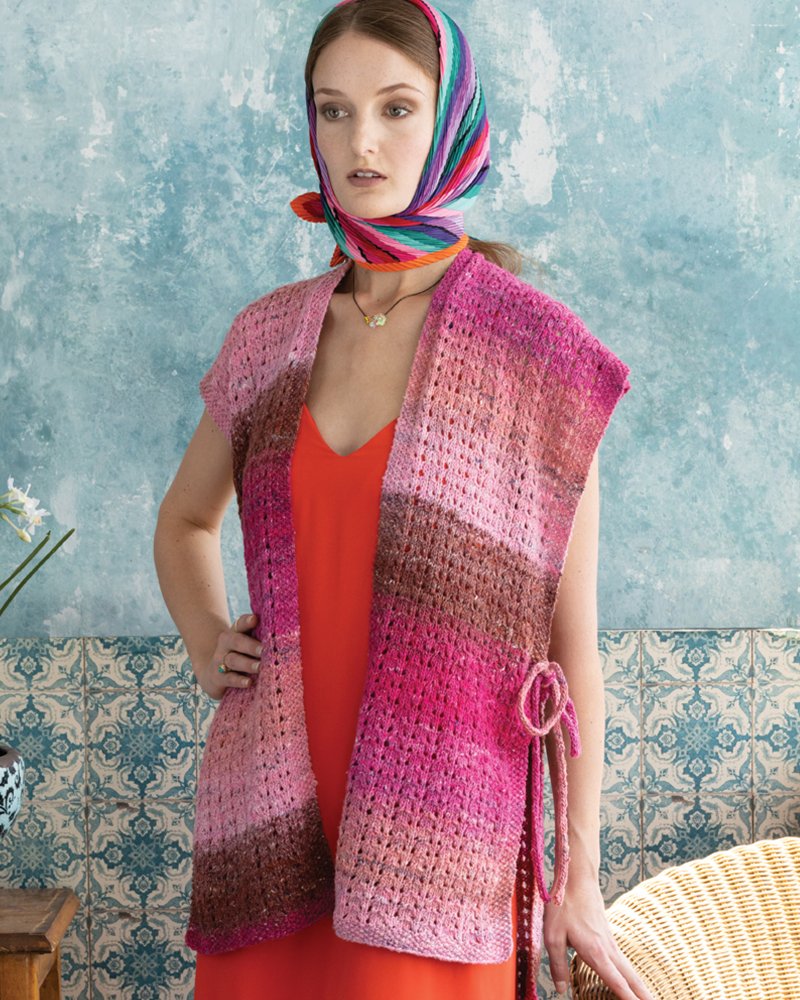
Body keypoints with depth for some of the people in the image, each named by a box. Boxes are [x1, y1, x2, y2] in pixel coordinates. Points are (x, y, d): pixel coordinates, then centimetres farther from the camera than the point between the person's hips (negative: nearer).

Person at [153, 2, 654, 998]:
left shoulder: (536, 354, -7)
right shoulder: (269, 336, 5)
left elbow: (571, 640, -5)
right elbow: (184, 519, 24)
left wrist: (580, 878, -3)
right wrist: (206, 647, 7)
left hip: (436, 831, -3)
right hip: (271, 805, 4)